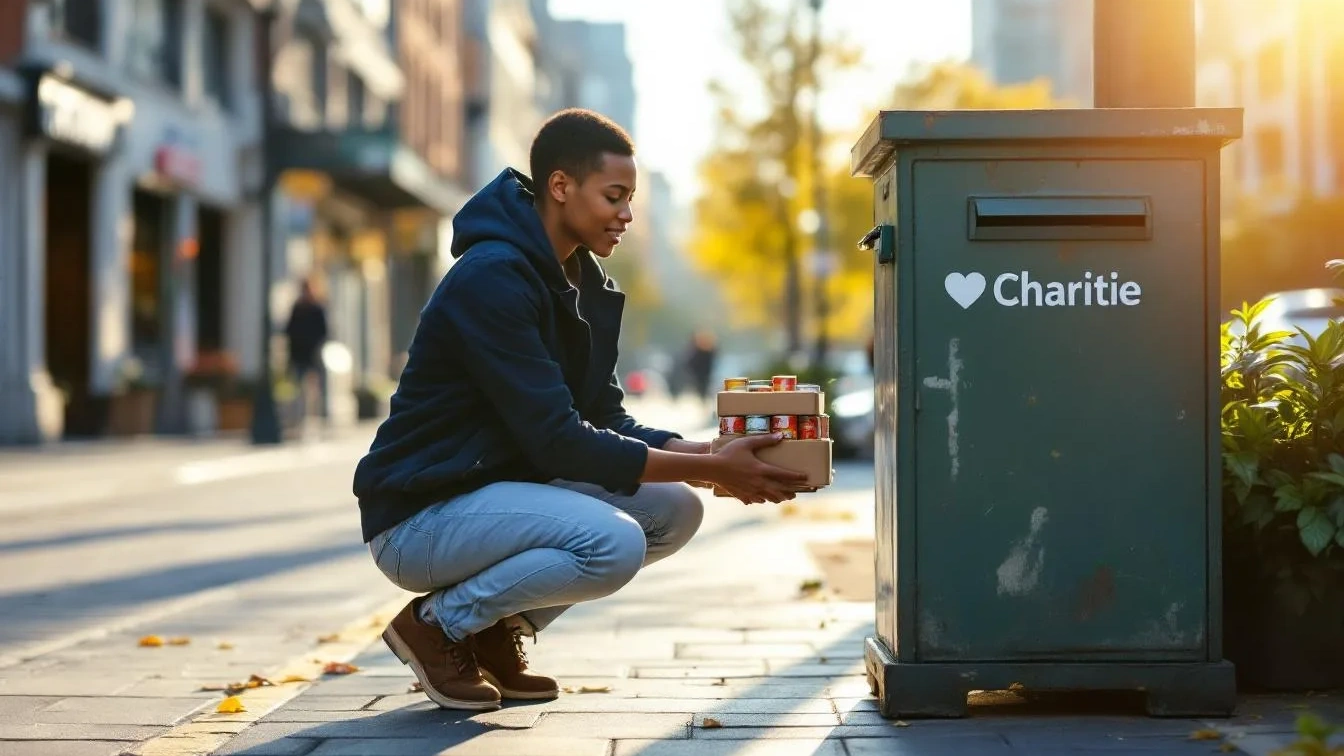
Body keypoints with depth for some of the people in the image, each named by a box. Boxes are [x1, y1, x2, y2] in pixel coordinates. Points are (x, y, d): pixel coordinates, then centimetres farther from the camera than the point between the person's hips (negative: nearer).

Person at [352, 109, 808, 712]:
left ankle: (497, 631, 6)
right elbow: (559, 441, -26)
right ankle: (437, 624, -6)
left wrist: (712, 455, -10)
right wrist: (712, 468, -24)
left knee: (674, 510, -2)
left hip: (505, 488, 9)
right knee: (613, 543, -29)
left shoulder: (586, 283, 8)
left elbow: (605, 420, 7)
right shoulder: (492, 278, -22)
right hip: (420, 517, -9)